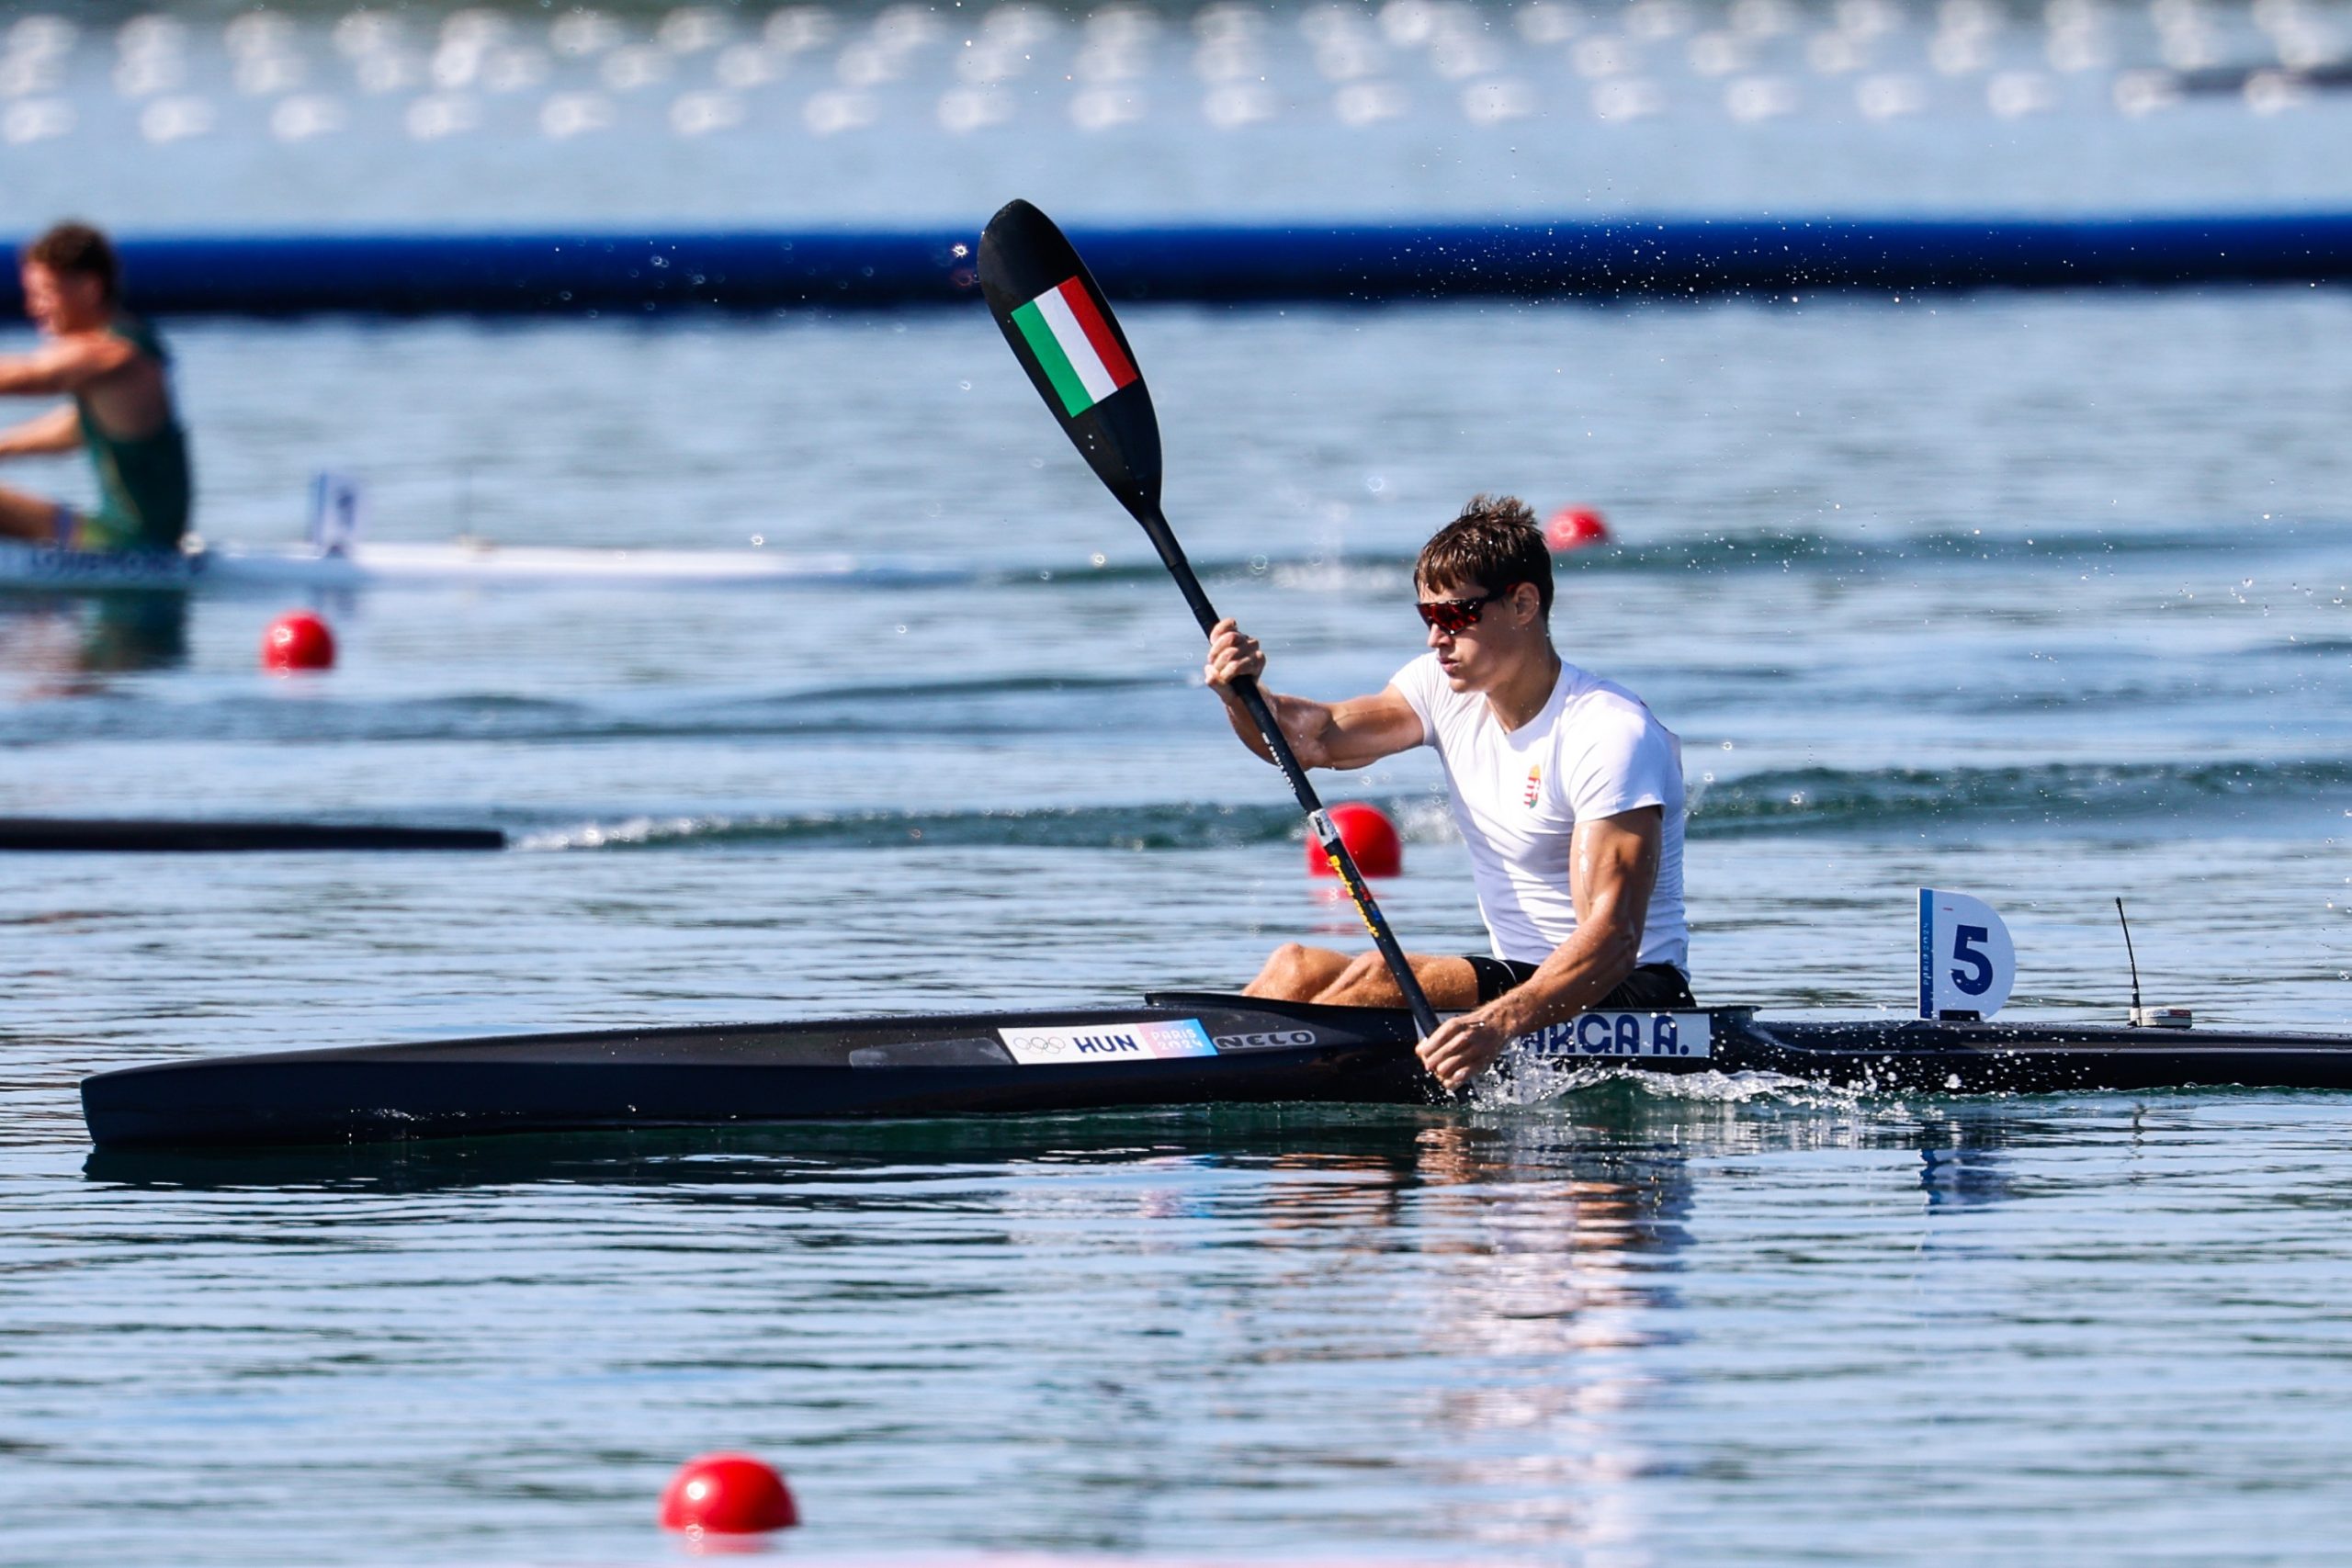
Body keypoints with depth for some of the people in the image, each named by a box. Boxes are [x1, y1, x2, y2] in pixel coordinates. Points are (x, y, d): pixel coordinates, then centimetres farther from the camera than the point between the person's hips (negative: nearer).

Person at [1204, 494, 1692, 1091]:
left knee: (1379, 979, -26)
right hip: (1522, 979, 8)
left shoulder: (1611, 733, -20)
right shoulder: (1446, 688, 6)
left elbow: (1614, 936, -30)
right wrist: (1243, 695, -30)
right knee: (1296, 969, -10)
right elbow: (1315, 739, -6)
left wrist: (1501, 1023, -46)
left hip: (1634, 994, -8)